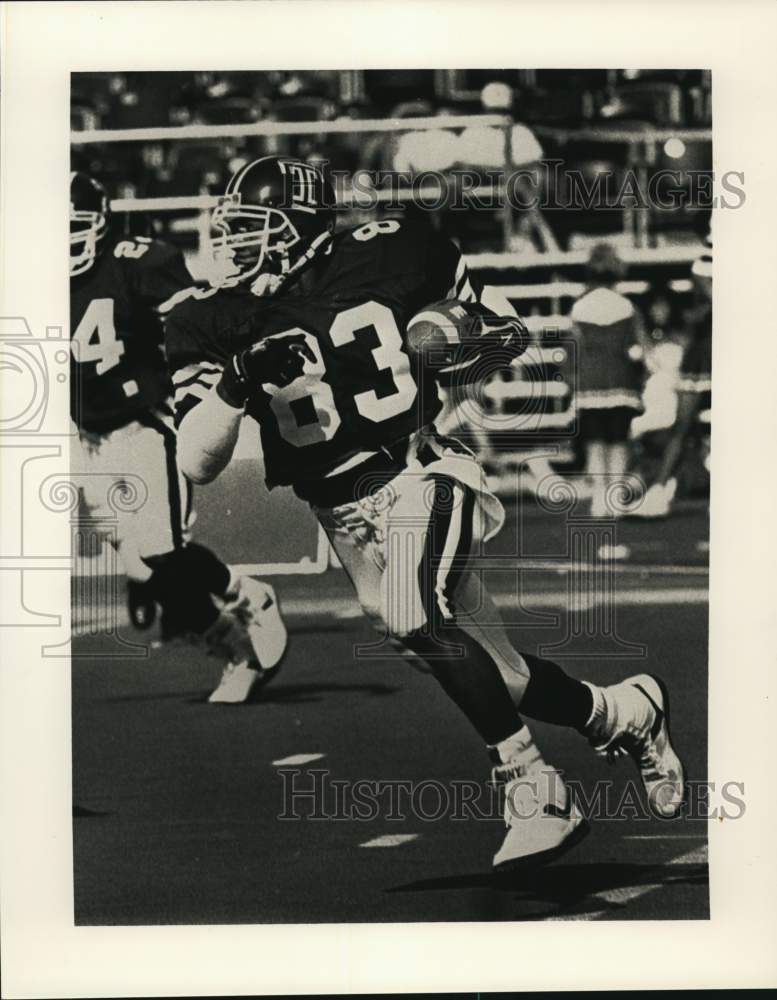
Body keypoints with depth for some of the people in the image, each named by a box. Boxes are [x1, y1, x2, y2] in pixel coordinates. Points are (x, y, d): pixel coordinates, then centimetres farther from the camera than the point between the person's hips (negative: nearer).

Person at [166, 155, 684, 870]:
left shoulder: (393, 254, -3)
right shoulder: (215, 323, 0)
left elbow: (509, 334, 10)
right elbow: (197, 465, -7)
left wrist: (464, 338, -12)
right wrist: (239, 382, -22)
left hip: (422, 470, -3)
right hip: (346, 512, 3)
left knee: (415, 616, -32)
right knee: (501, 681, 7)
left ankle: (536, 795, -18)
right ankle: (625, 713, 36)